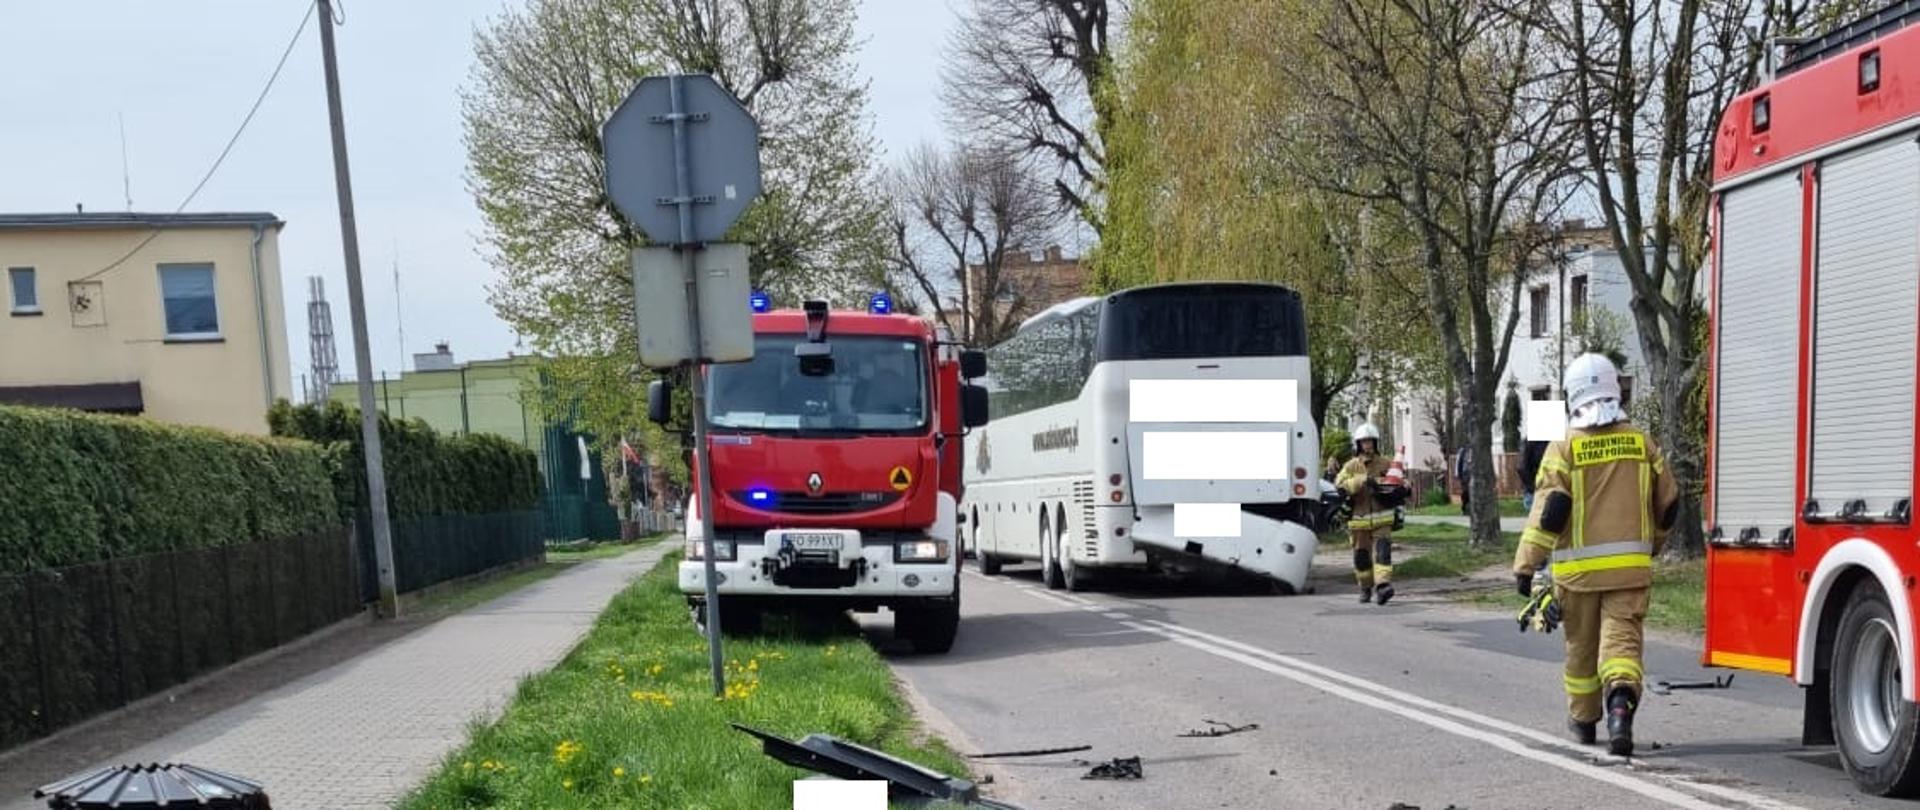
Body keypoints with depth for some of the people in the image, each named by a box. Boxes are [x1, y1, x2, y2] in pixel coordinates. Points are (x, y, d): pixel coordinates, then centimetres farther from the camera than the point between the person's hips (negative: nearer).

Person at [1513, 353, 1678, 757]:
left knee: (1581, 645, 13)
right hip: (1630, 566, 2)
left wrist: (1526, 564, -12)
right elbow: (1668, 501, 12)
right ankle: (1621, 699, -28)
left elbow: (1549, 510, -14)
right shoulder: (1640, 441, 5)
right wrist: (1651, 544, 29)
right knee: (1622, 637, -2)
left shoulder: (1565, 447, -7)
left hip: (1579, 567, -1)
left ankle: (1583, 720, 27)